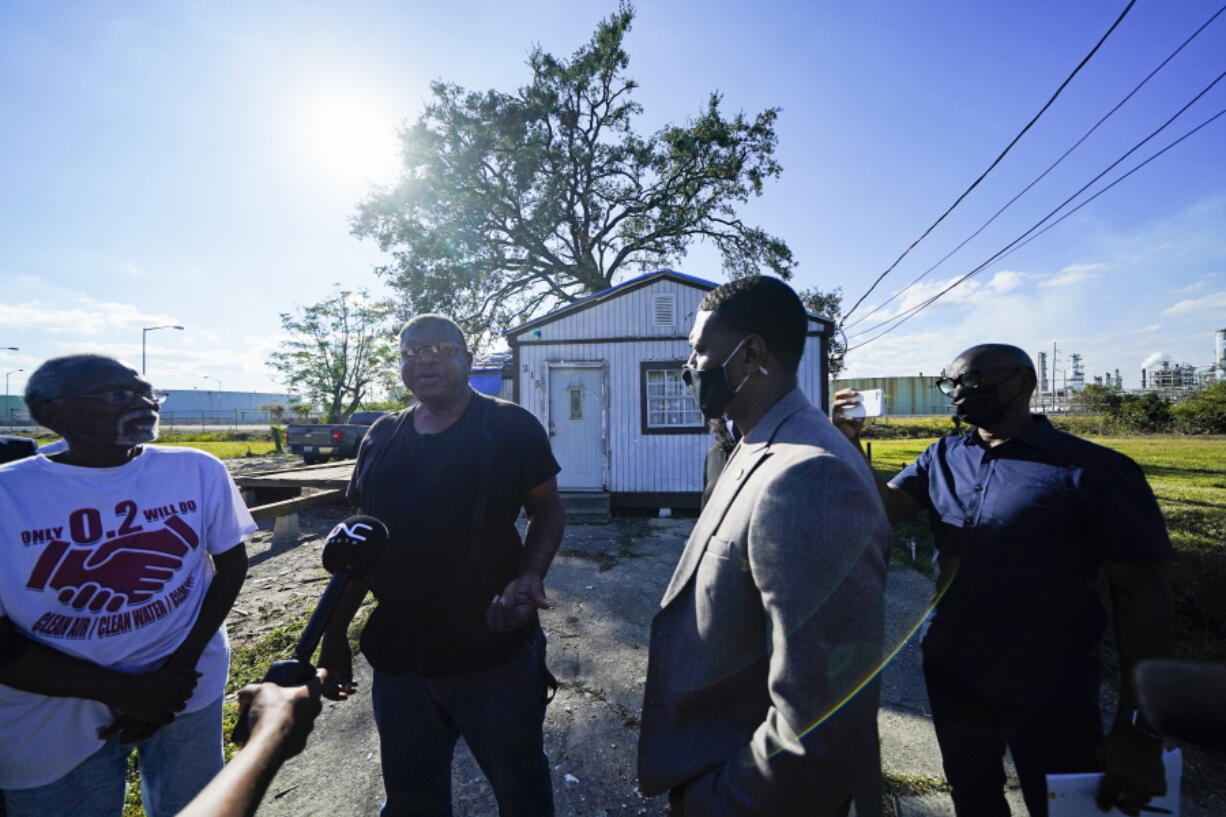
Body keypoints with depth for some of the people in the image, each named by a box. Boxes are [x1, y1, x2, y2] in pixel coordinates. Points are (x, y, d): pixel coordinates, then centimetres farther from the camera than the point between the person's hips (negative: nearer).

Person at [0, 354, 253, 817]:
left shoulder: (197, 470, -9)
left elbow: (231, 564, -1)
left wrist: (179, 666, -9)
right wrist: (124, 691, -15)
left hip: (188, 689, 2)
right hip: (53, 722, -1)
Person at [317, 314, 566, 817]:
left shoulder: (511, 427, -10)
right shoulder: (382, 439, 4)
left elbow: (547, 511, -6)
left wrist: (529, 576, -23)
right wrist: (334, 635, 11)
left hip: (496, 652, -4)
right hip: (396, 657, 5)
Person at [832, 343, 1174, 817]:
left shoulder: (1091, 469, -15)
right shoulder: (943, 457, 0)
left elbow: (1142, 593, -14)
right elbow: (884, 508, -4)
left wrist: (1138, 728, -15)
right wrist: (850, 449, -22)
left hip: (1049, 694, -4)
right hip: (950, 676, 4)